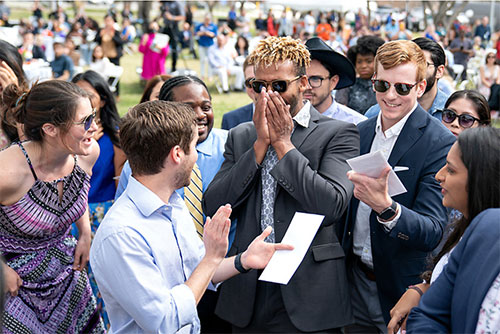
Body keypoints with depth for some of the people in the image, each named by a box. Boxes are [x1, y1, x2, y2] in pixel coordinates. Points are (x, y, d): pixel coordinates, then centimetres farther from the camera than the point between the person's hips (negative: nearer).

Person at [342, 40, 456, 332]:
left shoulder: (441, 144, -16)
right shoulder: (360, 133, 4)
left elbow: (432, 232, -22)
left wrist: (386, 207, -40)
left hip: (402, 288, -5)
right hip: (356, 282, 5)